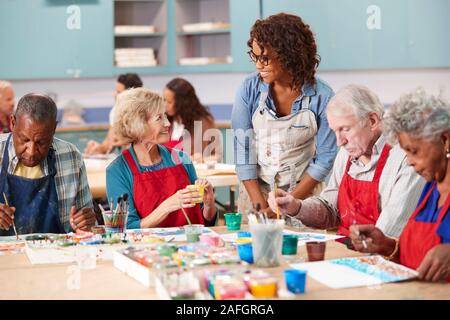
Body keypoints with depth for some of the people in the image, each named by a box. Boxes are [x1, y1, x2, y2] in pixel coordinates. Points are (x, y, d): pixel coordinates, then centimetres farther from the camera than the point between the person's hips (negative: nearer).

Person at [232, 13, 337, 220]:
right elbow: (243, 148, -10)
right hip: (255, 191, 1)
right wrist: (261, 207, -16)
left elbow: (324, 157, -8)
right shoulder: (249, 89, -9)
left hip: (303, 194, -1)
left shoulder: (322, 96, -12)